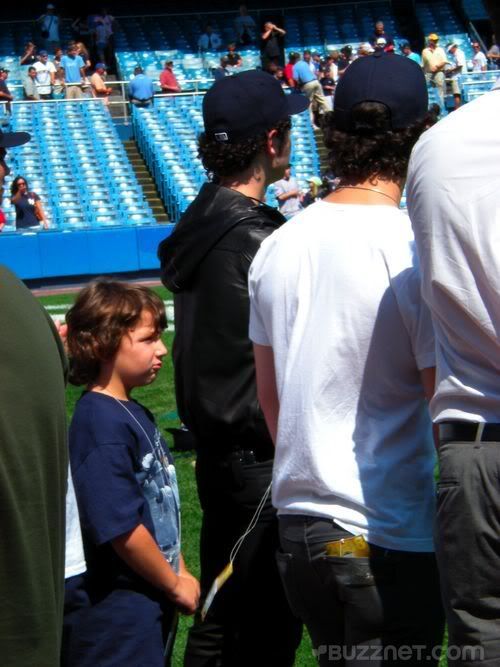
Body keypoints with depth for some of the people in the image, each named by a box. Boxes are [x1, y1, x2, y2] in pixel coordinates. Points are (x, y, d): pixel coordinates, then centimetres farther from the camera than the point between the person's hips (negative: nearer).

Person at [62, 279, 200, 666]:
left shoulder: (134, 414, 9)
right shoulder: (101, 425, -20)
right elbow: (121, 528, -24)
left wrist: (181, 574, 10)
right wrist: (176, 584, -12)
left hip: (150, 604, 9)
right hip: (114, 617, -9)